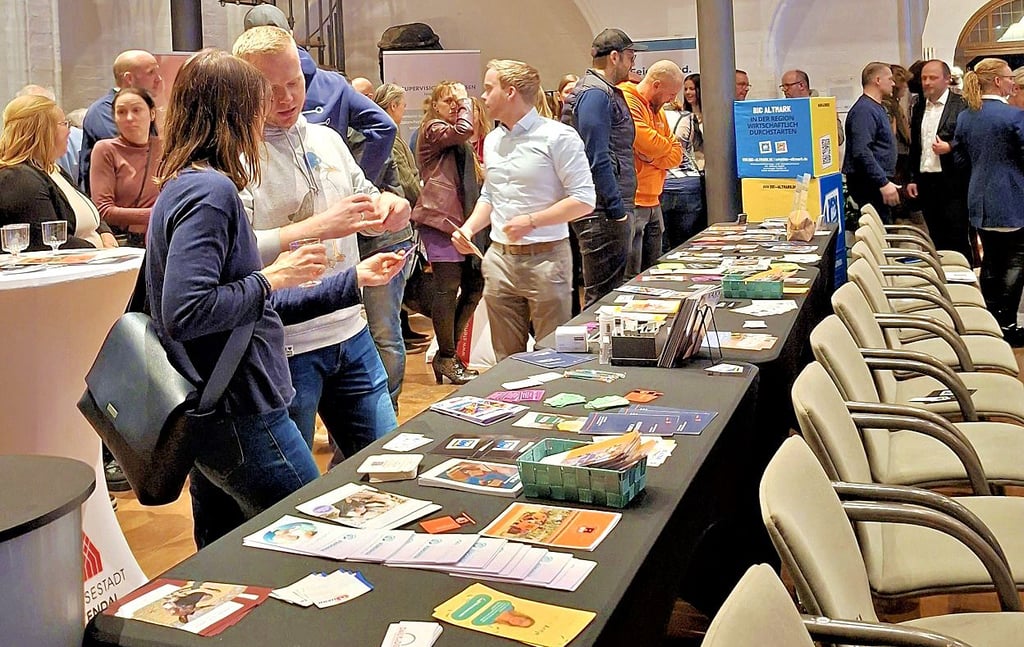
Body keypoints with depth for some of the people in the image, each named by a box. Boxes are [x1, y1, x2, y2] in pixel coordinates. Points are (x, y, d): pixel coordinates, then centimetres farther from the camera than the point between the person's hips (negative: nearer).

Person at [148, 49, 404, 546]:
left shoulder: (186, 185, 14)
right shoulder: (211, 191, -17)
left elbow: (253, 306, 18)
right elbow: (185, 313, -28)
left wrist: (356, 279, 21)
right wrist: (272, 278, -15)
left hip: (212, 416, 10)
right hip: (241, 414, -10)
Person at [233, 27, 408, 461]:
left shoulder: (326, 139, 11)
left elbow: (366, 206, 21)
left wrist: (387, 207, -2)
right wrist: (316, 228, -28)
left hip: (350, 332, 7)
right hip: (284, 349, -6)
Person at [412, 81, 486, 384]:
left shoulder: (458, 142, 27)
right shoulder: (433, 129, -3)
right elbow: (465, 129, -21)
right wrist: (466, 101, -6)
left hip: (461, 219, 9)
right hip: (440, 218, -9)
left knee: (474, 285, 7)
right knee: (448, 288, -8)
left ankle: (446, 351, 17)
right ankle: (446, 357, 2)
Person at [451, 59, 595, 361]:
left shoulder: (558, 136, -8)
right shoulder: (492, 140, 13)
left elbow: (584, 200, -13)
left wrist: (531, 221, -18)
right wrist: (469, 227, 5)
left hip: (545, 259, -6)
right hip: (499, 259, 6)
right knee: (507, 359, 12)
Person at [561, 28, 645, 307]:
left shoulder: (607, 92, 19)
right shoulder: (595, 94, -13)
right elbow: (597, 160, -20)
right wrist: (617, 209, -18)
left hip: (611, 210, 11)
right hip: (602, 212, -11)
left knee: (611, 292, 16)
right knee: (602, 297, -6)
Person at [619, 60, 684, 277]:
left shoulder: (658, 110, 19)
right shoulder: (627, 102, -11)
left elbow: (676, 155, 14)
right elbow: (649, 143, -22)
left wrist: (654, 157, -7)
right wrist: (669, 146, 1)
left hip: (652, 202, 10)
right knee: (631, 277, -9)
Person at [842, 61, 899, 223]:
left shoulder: (876, 108, 20)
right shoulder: (864, 110, -14)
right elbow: (862, 152, -24)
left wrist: (886, 181, 24)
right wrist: (884, 183, -25)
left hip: (877, 182, 11)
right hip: (869, 184, -10)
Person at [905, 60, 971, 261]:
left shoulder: (961, 106, -5)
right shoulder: (918, 108, 14)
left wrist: (949, 147, -19)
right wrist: (913, 178, 14)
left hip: (952, 182, -6)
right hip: (926, 182, 6)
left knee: (958, 239, -2)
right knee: (936, 239, 11)